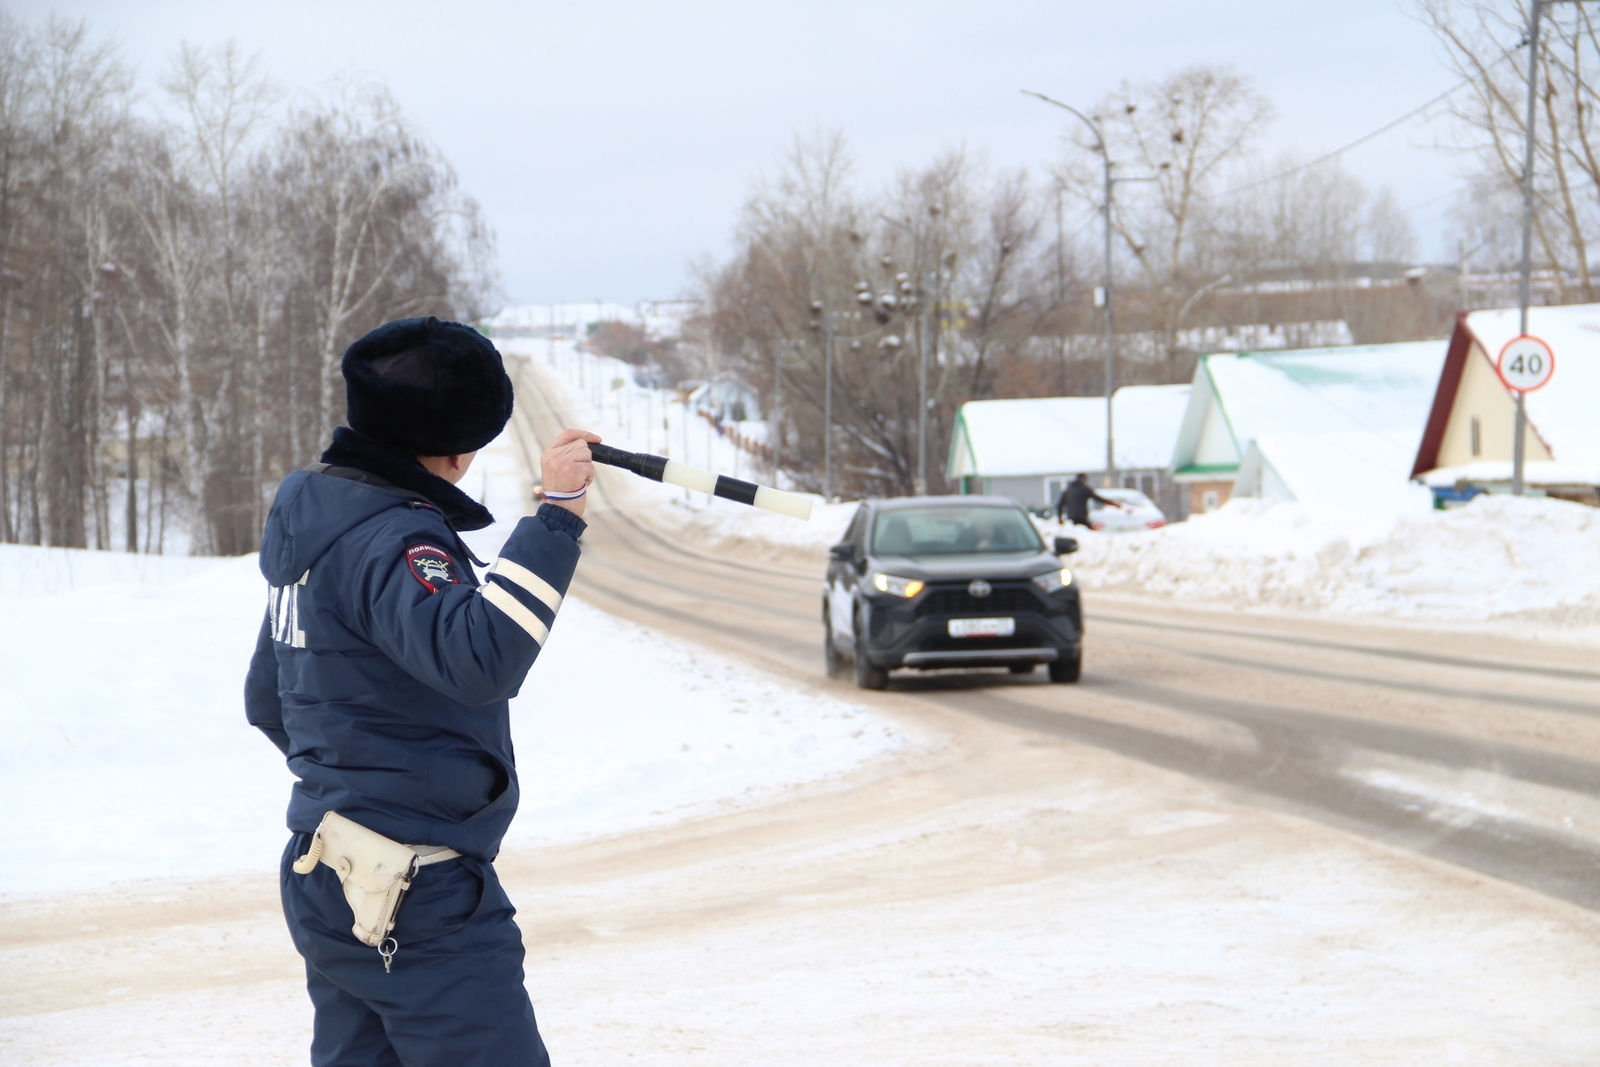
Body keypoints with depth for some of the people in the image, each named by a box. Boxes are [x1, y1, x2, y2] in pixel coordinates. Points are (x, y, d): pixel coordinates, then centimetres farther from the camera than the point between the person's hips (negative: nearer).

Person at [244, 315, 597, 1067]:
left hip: (328, 883, 10)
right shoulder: (391, 540, -18)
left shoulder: (312, 521, 12)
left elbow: (267, 703, 22)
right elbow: (481, 658, -35)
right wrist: (557, 515, -32)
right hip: (417, 894, -10)